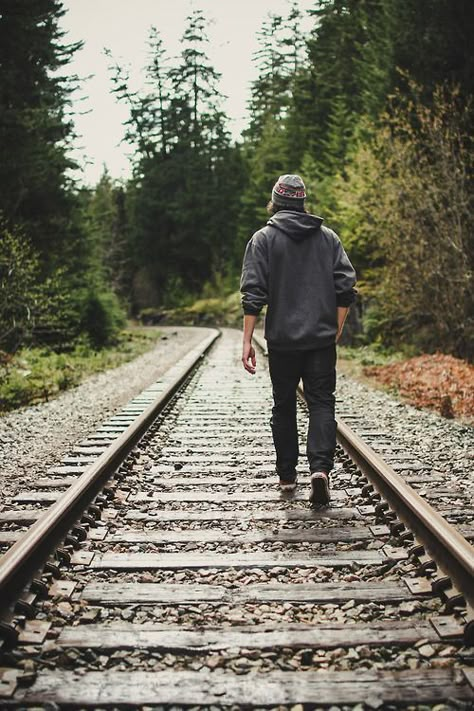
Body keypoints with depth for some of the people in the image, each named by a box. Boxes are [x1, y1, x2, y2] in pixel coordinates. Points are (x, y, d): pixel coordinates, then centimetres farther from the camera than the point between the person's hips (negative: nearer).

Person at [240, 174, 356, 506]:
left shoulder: (263, 238, -1)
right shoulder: (328, 237, 7)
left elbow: (254, 293, -9)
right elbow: (346, 287, 1)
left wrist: (247, 340, -7)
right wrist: (337, 330, 10)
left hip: (282, 341, -1)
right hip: (322, 340, 1)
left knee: (284, 405, 12)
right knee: (322, 403, 3)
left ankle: (287, 475, 18)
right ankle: (320, 466, -16)